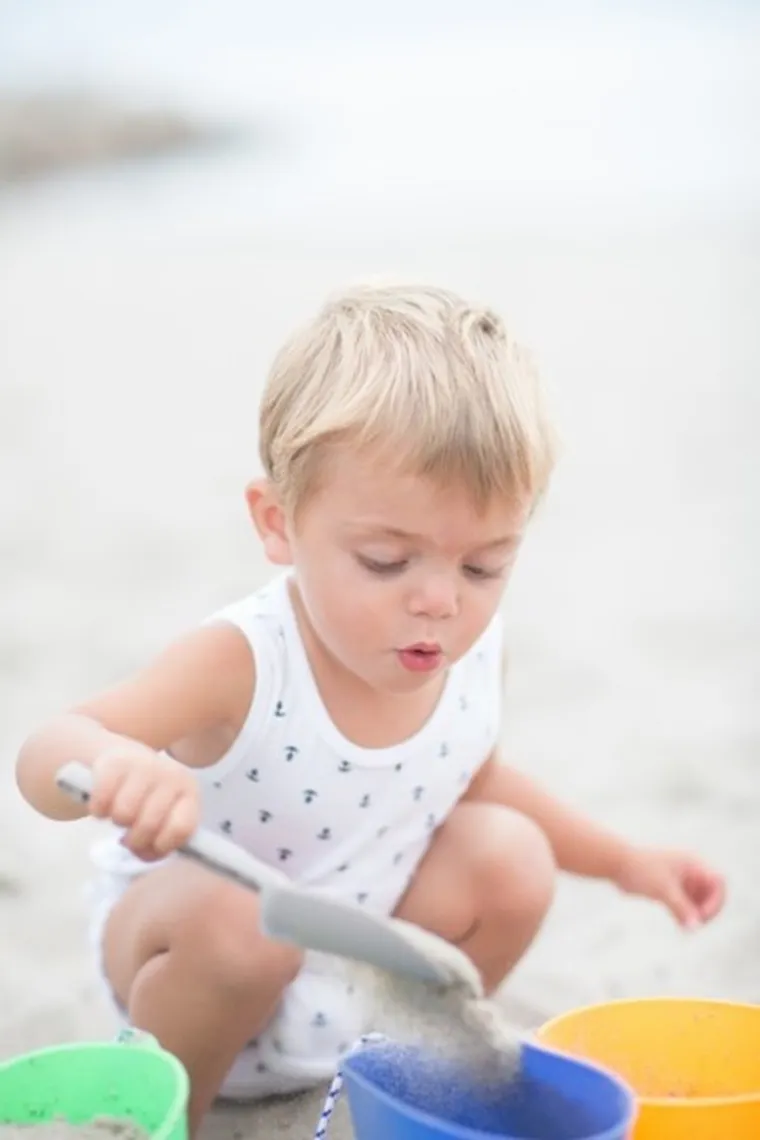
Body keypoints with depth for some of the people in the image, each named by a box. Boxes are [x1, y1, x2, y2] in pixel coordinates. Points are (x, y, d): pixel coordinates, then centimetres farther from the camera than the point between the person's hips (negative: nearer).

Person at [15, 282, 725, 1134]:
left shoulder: (474, 652, -12)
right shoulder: (241, 665, -31)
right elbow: (42, 758, -42)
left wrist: (623, 861, 12)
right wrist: (111, 764, -66)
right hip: (180, 948, -5)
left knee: (508, 855, -13)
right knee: (238, 921, -36)